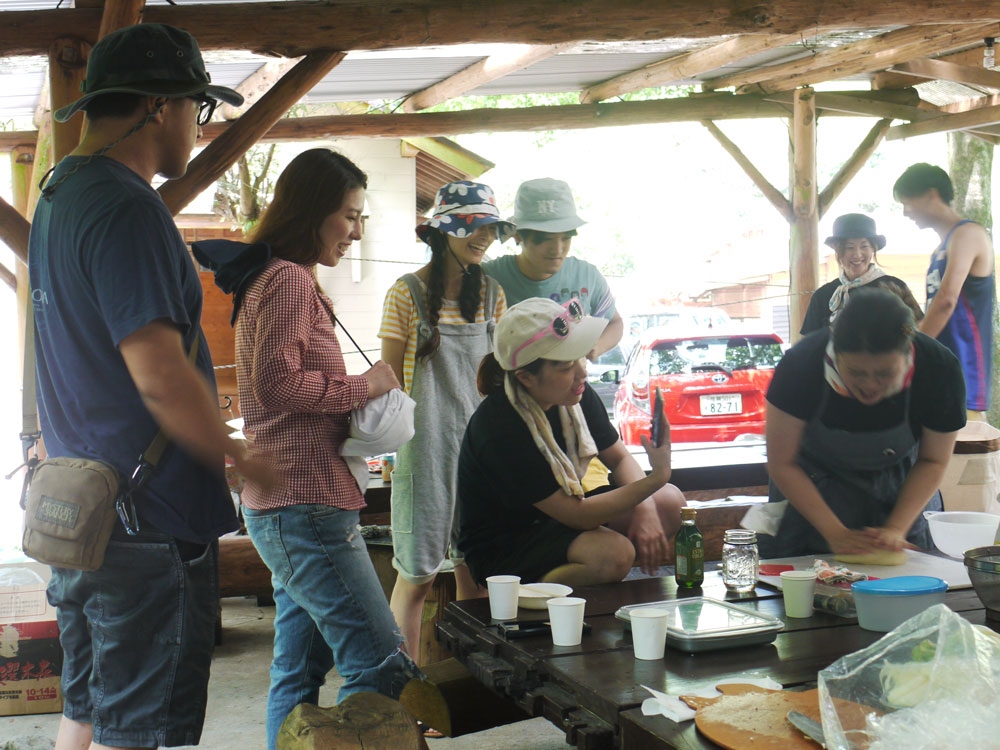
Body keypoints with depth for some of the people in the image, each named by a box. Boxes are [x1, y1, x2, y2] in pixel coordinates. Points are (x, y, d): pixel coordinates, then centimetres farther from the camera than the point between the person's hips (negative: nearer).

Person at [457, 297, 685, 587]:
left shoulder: (576, 395, -8)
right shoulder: (500, 431, -32)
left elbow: (619, 457, 7)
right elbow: (577, 515, -29)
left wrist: (645, 510, -14)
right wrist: (655, 479, -37)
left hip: (560, 514, 8)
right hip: (502, 550, -8)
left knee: (670, 502, -5)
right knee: (613, 553, -33)